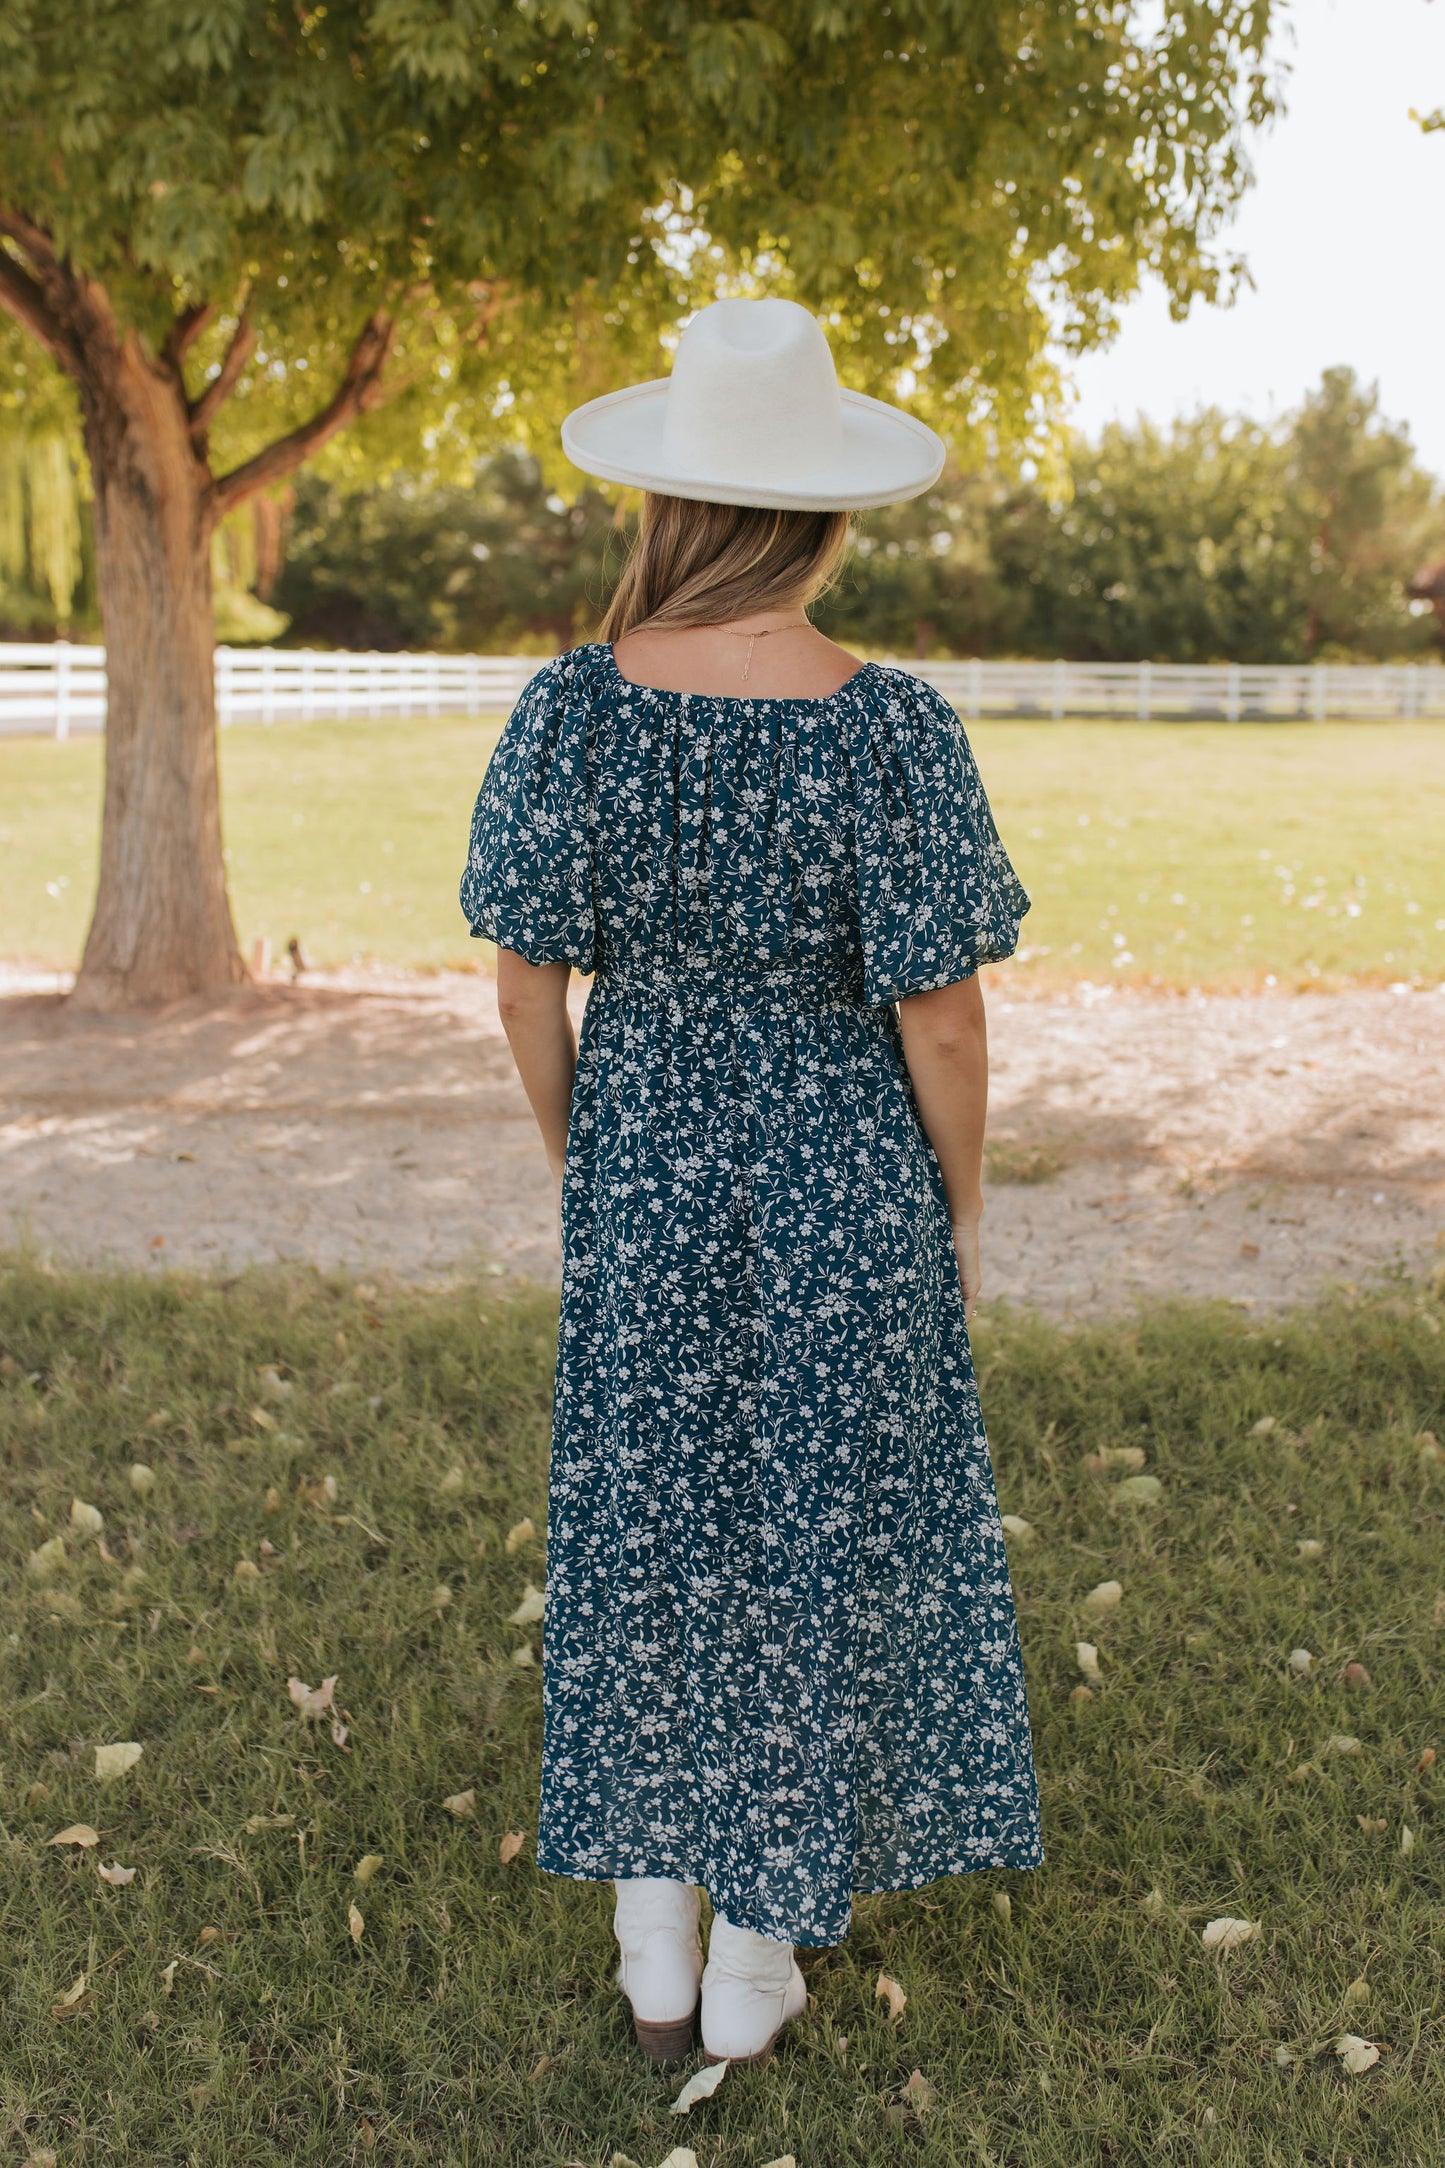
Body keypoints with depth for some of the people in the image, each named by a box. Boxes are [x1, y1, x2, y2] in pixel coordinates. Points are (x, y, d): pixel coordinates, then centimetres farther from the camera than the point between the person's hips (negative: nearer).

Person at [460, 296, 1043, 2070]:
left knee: (644, 1520, 18)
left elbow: (524, 977, -5)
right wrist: (962, 1206, 2)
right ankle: (756, 1954, 27)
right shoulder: (891, 729, -18)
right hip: (842, 1172, -2)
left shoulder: (571, 707, -10)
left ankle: (653, 1954, 30)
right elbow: (941, 1012, -15)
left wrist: (575, 1165, 11)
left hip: (643, 1152, 3)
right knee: (817, 1530, 14)